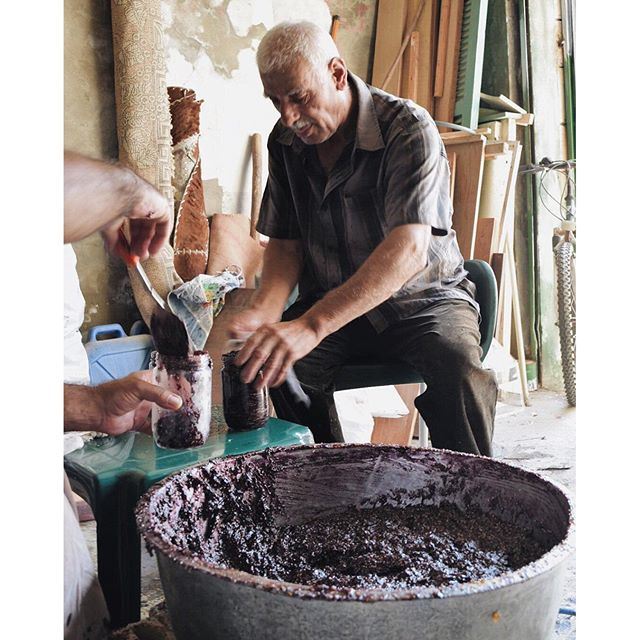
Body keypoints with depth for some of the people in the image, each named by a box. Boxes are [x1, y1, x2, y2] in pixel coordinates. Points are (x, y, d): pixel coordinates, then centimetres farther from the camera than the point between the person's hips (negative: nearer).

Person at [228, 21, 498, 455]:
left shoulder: (409, 129, -18)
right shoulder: (287, 142, 3)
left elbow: (408, 249, -31)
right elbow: (285, 244, 4)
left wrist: (311, 325, -44)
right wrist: (264, 313, -19)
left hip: (422, 301, -4)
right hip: (328, 306, 4)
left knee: (461, 377, -35)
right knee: (262, 368, -24)